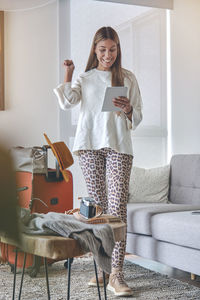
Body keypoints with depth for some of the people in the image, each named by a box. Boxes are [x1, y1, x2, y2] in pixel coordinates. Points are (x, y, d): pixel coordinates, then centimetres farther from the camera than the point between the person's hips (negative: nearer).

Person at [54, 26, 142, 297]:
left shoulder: (128, 78, 13)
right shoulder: (85, 78, 16)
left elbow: (137, 117, 11)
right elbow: (67, 102, -1)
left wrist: (128, 109, -9)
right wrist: (68, 74, -3)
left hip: (118, 145, -1)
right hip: (90, 144, 2)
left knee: (117, 206, -11)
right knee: (97, 206, 2)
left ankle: (116, 274, -14)